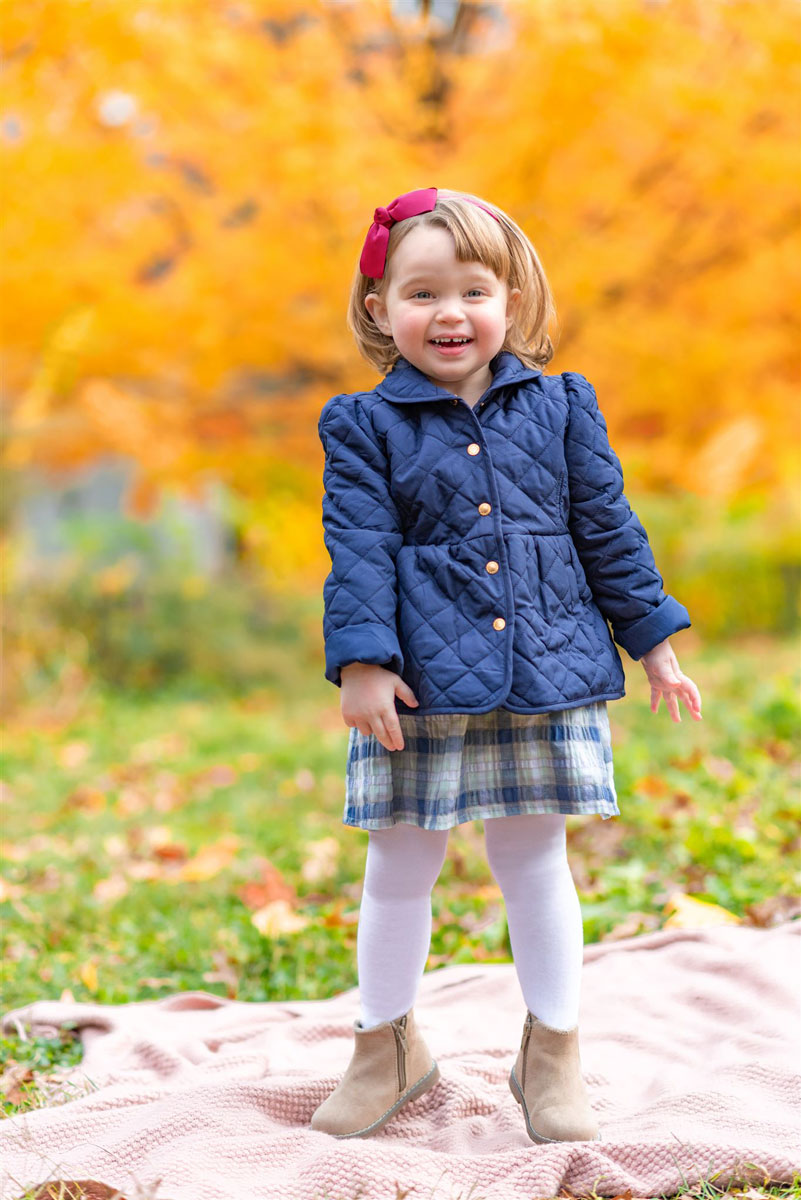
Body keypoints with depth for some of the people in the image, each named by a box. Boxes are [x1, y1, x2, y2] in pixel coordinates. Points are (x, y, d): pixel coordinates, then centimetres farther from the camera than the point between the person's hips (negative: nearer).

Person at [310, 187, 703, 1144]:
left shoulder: (561, 407, 5)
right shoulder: (365, 427, 0)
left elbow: (607, 529, 9)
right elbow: (359, 553, -4)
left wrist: (653, 642, 10)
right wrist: (361, 662, -14)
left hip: (545, 678, 1)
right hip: (421, 682, -1)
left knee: (535, 864, 9)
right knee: (398, 870, 8)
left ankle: (553, 1055, 23)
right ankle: (386, 1048, 27)